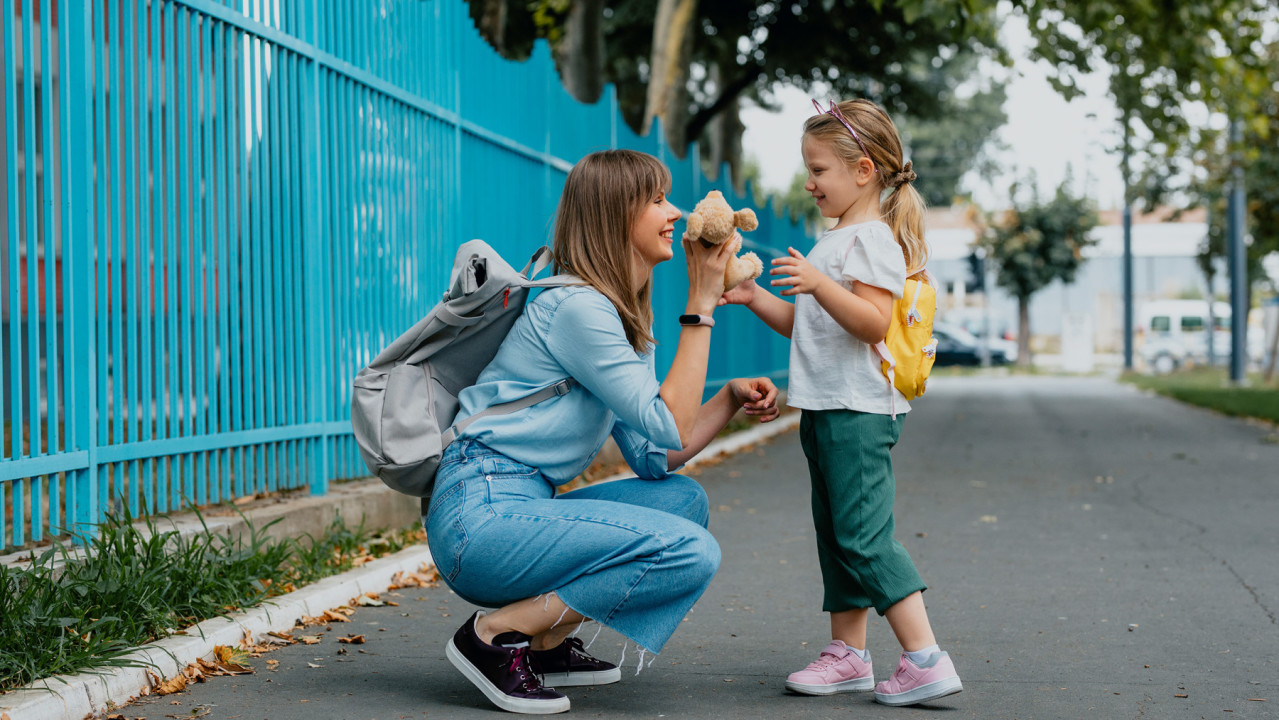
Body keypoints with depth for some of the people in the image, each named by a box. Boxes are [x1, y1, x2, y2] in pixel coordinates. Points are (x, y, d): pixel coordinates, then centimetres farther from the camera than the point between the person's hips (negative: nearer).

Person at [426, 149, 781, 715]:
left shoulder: (622, 317, 17)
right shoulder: (576, 307, -13)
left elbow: (653, 458, 11)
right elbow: (671, 429, -15)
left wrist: (731, 399, 0)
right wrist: (701, 306, -12)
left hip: (521, 511, 10)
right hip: (481, 516, -10)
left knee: (684, 498, 10)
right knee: (691, 552, -17)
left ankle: (545, 645, 8)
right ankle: (496, 633, -10)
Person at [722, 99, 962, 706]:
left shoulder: (873, 238, -11)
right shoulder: (835, 240, 20)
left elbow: (873, 322, -22)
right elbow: (804, 325, 24)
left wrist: (821, 285, -33)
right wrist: (753, 298, 13)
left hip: (858, 410, -10)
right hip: (825, 407, 10)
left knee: (863, 536, -12)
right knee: (835, 535, 12)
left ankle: (926, 659, -12)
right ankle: (849, 654, 18)